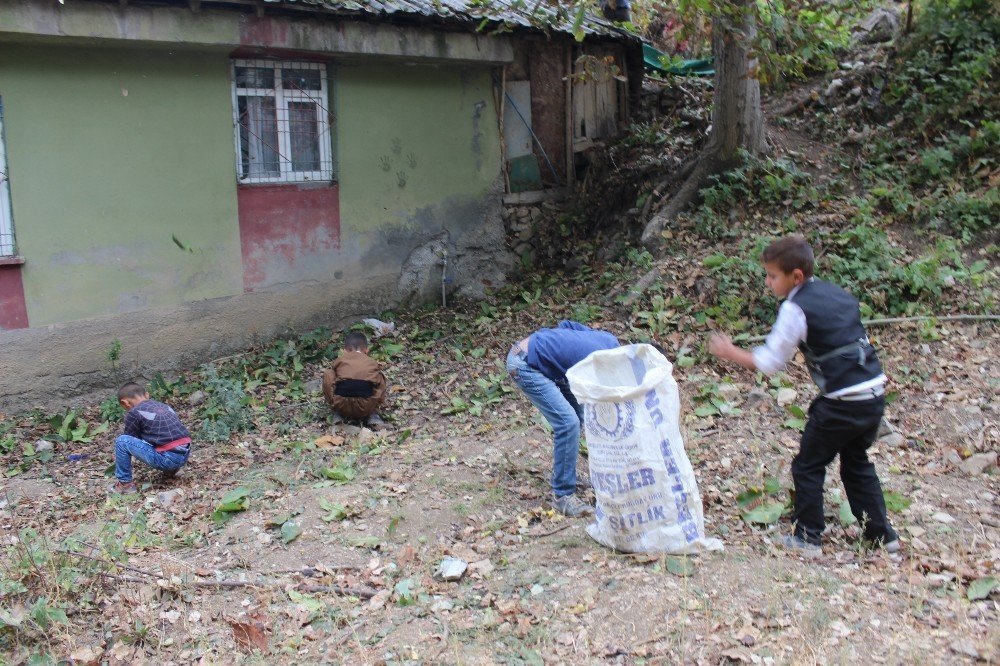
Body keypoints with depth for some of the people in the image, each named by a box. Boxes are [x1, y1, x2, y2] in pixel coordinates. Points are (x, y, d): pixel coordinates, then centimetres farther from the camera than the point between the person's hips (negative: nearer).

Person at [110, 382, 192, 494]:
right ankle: (170, 470, 26)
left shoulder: (134, 412, 0)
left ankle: (125, 483, 7)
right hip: (185, 456, 8)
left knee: (121, 441, 0)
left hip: (168, 459, -7)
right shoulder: (163, 406, 19)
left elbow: (130, 440, 10)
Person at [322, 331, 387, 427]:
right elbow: (379, 383, 34)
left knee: (327, 373, 22)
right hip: (366, 408, 1)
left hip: (341, 406, 0)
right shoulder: (372, 362, 23)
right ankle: (371, 416, 19)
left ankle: (338, 414, 19)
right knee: (379, 376, 24)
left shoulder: (340, 360, 22)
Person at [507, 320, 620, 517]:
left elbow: (567, 325, 13)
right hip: (525, 365, -10)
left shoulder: (611, 341, 3)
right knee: (568, 423, -16)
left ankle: (566, 475, 24)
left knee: (577, 415, 10)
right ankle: (563, 495, -6)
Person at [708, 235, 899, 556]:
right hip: (874, 395, 8)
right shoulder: (839, 294, 12)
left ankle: (808, 537, 17)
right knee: (857, 463, 24)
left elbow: (769, 363, -9)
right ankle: (881, 533, 29)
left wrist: (730, 352, 1)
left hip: (842, 403, -8)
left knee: (808, 467, 9)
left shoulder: (795, 309, -12)